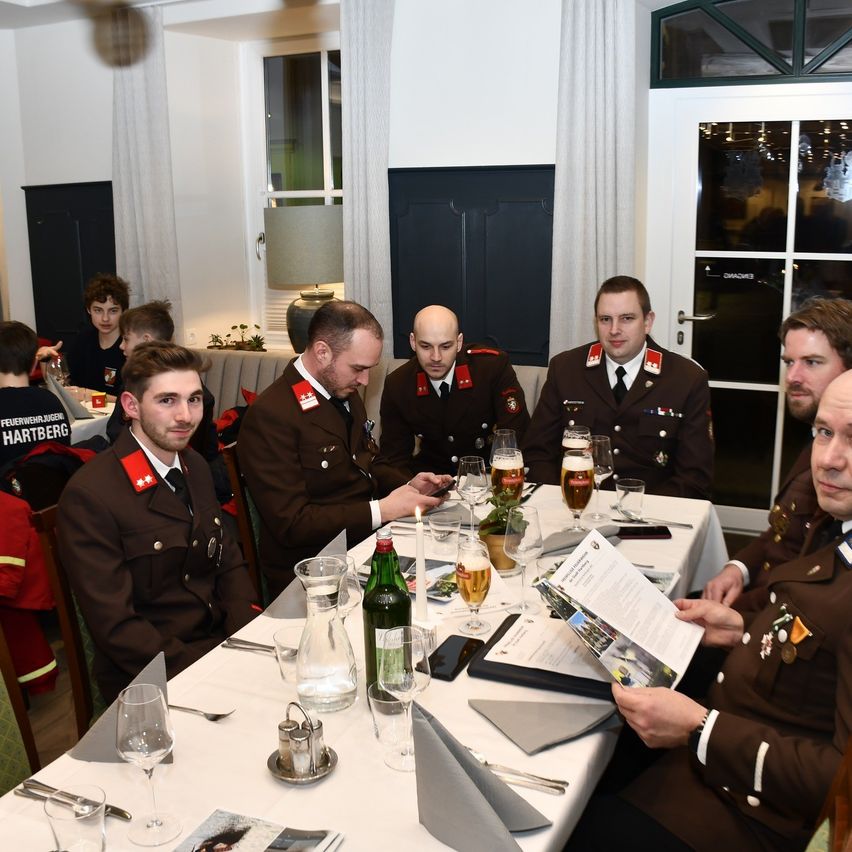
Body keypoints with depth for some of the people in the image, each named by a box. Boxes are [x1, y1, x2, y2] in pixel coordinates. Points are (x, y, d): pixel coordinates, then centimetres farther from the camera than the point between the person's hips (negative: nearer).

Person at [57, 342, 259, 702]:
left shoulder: (196, 467, 8)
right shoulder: (89, 496, -16)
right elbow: (116, 627, -17)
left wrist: (248, 637, -6)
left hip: (223, 642, 7)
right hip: (152, 676, -7)